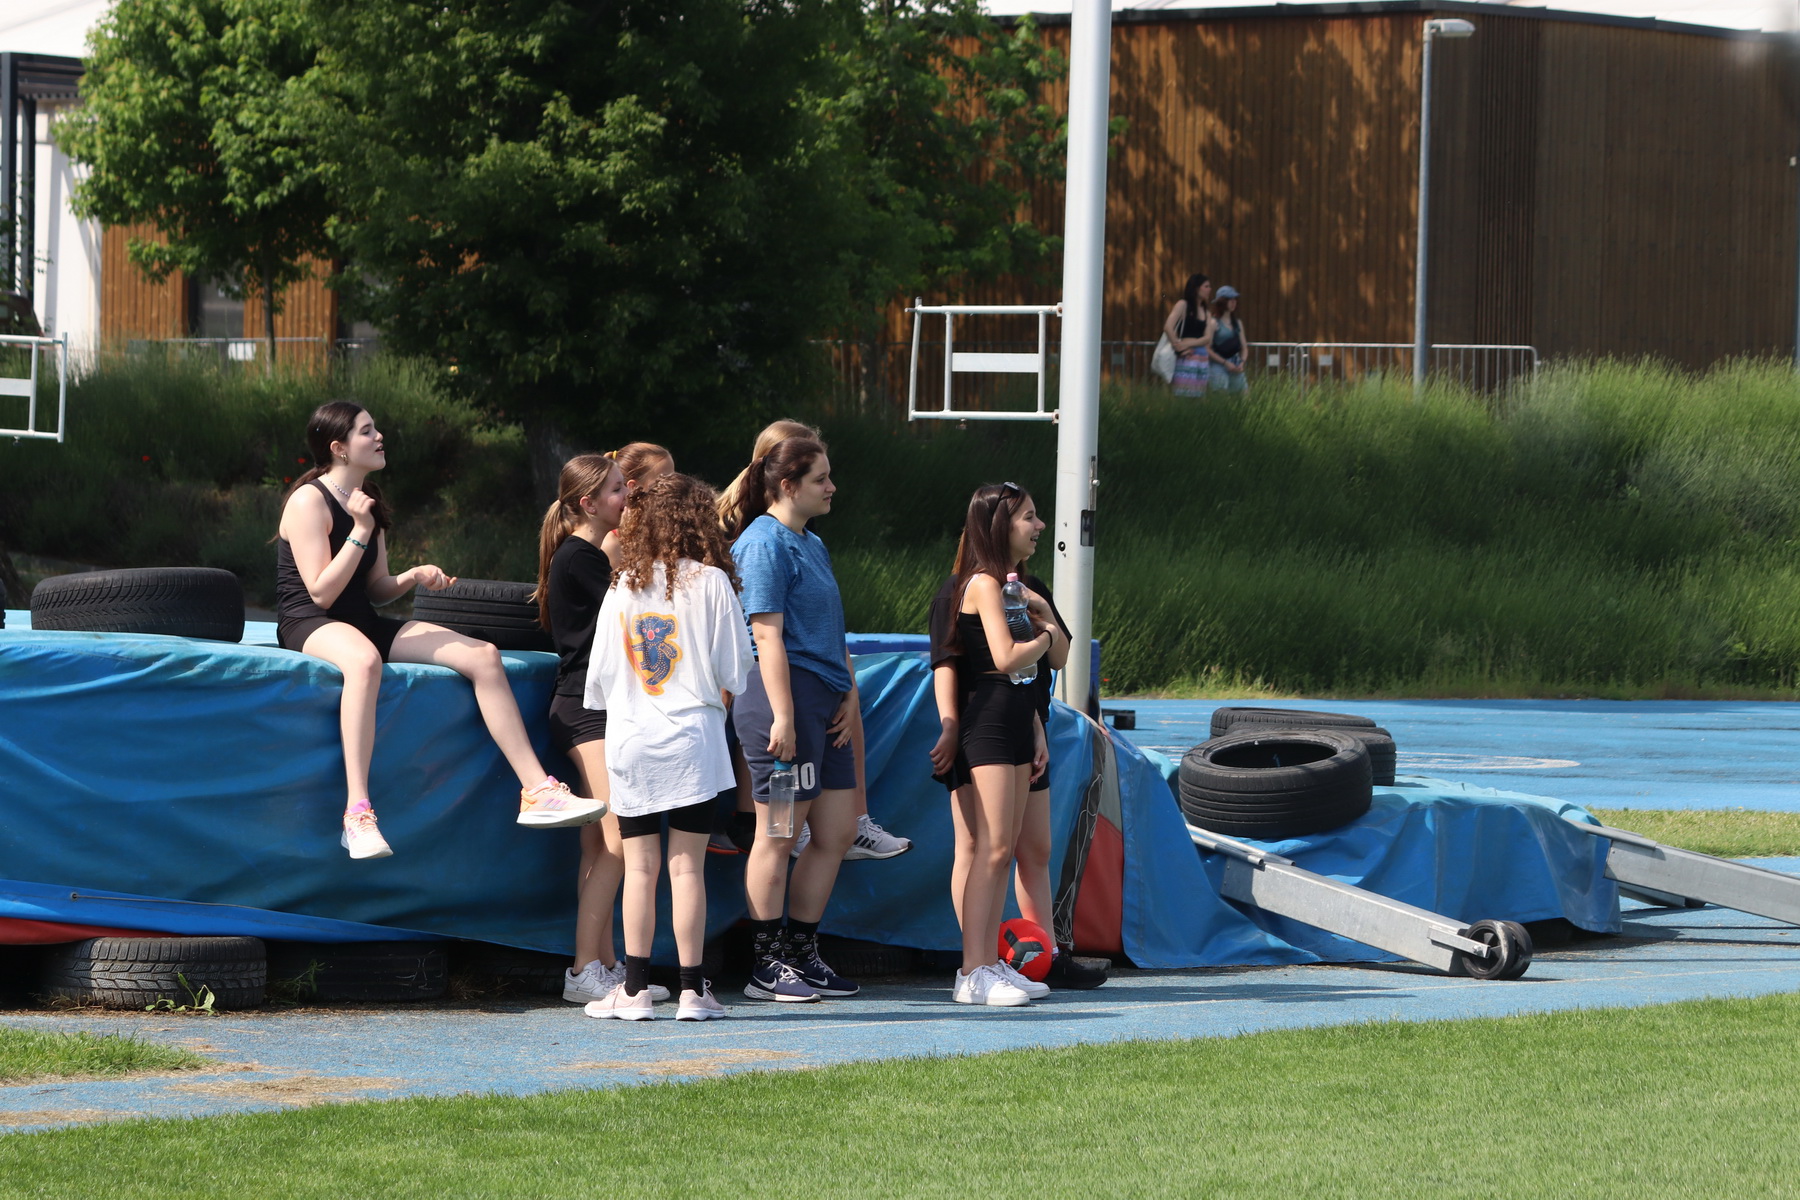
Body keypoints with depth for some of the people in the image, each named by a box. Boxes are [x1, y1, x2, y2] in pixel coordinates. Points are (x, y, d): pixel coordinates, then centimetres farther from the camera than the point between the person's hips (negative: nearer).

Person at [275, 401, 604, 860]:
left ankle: (536, 791, -10)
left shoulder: (367, 500, 16)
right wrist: (361, 532, -20)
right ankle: (357, 813, -51)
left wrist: (415, 577, -2)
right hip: (308, 627, -9)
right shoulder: (309, 501, -11)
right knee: (364, 661, -45)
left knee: (483, 655, -8)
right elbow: (321, 593, -19)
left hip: (363, 623, 9)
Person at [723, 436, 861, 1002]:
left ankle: (802, 955, 18)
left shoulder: (812, 546, 20)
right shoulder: (764, 544, -9)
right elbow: (768, 634, -15)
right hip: (784, 695, -9)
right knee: (779, 834, -4)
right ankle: (766, 968, 2)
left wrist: (849, 693, 11)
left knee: (838, 831, 9)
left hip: (824, 704, 9)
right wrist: (782, 715, -20)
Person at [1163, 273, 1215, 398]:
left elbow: (1208, 339, 5)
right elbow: (1168, 327, -14)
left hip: (1203, 359, 6)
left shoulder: (1205, 312, 16)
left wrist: (1189, 344, -11)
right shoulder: (1183, 305, -1)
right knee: (1185, 397, -10)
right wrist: (1178, 347, -9)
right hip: (1187, 358, -6)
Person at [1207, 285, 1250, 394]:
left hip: (1235, 367, 6)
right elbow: (1207, 349, -9)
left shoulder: (1237, 322, 13)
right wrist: (1225, 363, -13)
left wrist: (1242, 362, -2)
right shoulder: (1214, 323, -5)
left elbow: (1244, 347, 17)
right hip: (1218, 365, -6)